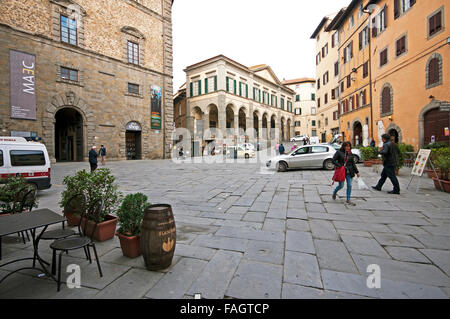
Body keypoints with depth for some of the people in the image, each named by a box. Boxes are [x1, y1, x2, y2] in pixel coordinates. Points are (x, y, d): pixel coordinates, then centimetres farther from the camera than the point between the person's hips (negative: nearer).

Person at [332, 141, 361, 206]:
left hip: (349, 172, 4)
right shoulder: (339, 152, -4)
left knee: (349, 186, 2)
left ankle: (348, 200, 13)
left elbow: (353, 163, 15)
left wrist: (357, 172, 13)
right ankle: (334, 193, 32)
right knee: (341, 185, 1)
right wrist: (340, 166, -17)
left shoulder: (350, 154, 10)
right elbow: (333, 160, -9)